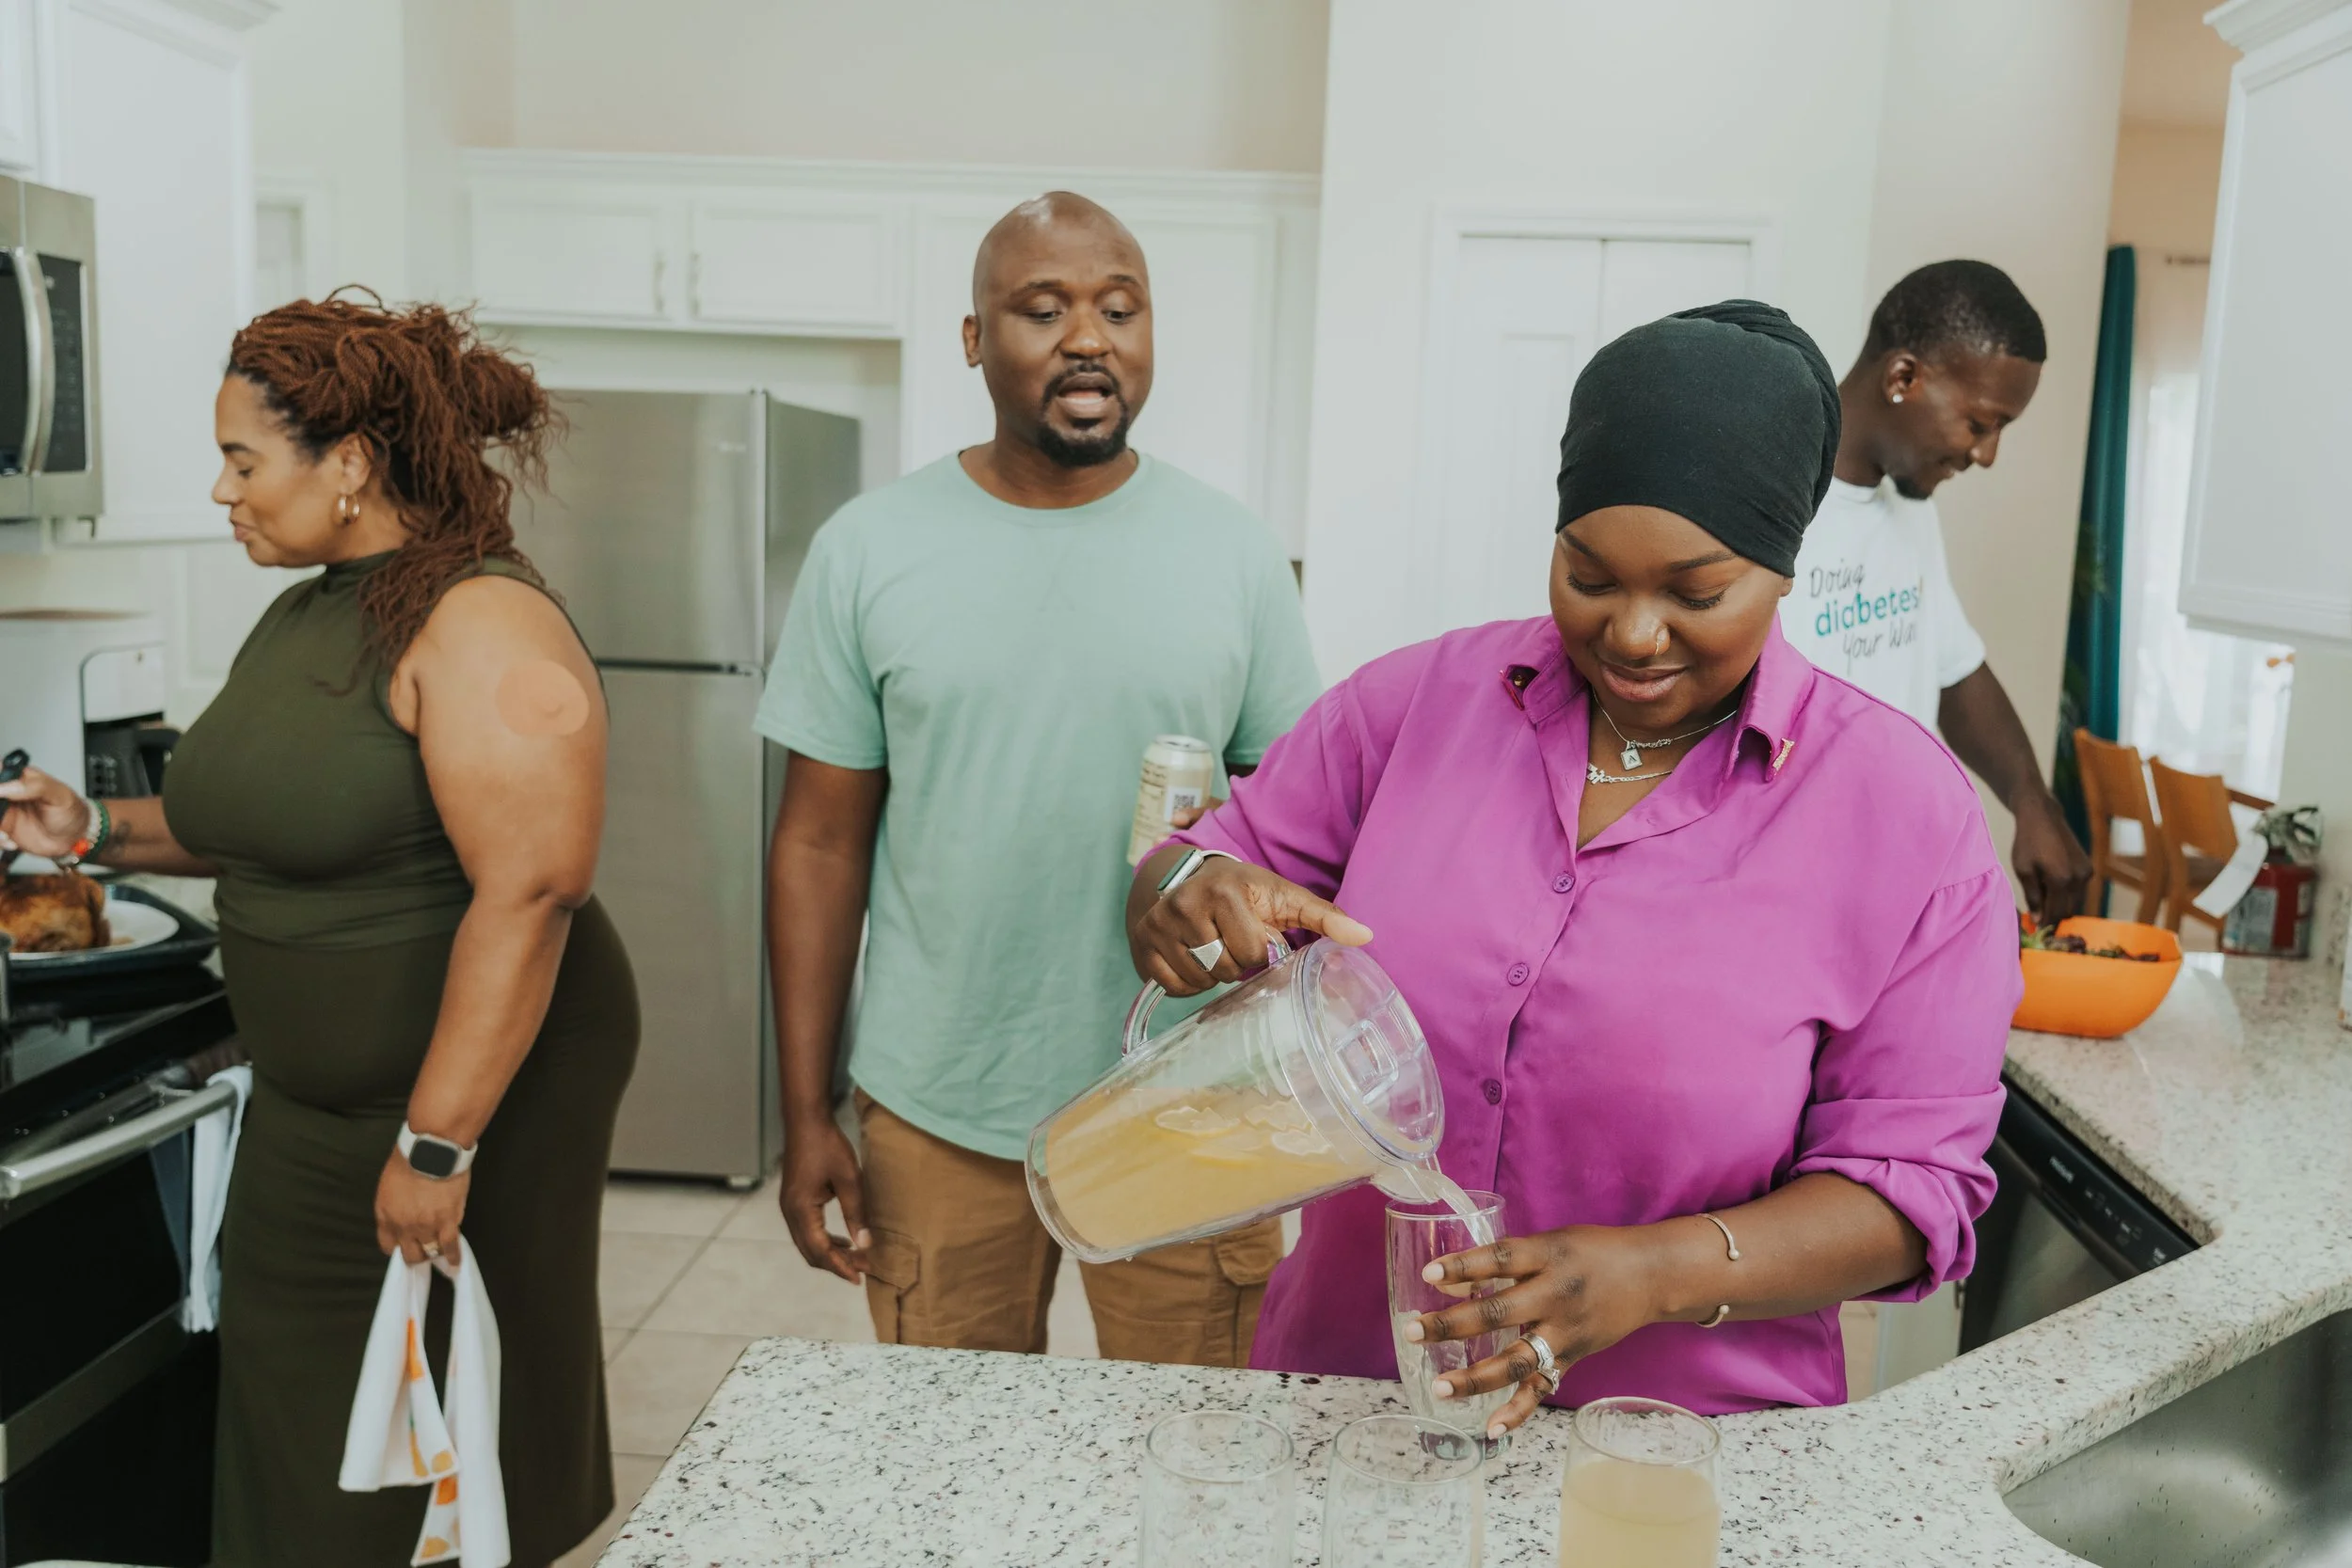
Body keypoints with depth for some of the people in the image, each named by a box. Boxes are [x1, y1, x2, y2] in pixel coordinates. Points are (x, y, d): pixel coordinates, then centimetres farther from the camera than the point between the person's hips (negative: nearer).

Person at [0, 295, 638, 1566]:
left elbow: (527, 892, -28)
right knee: (297, 1427, 19)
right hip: (311, 1105, 8)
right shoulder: (304, 611, 9)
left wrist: (439, 1143, -27)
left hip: (464, 1093, -8)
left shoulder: (479, 624, -20)